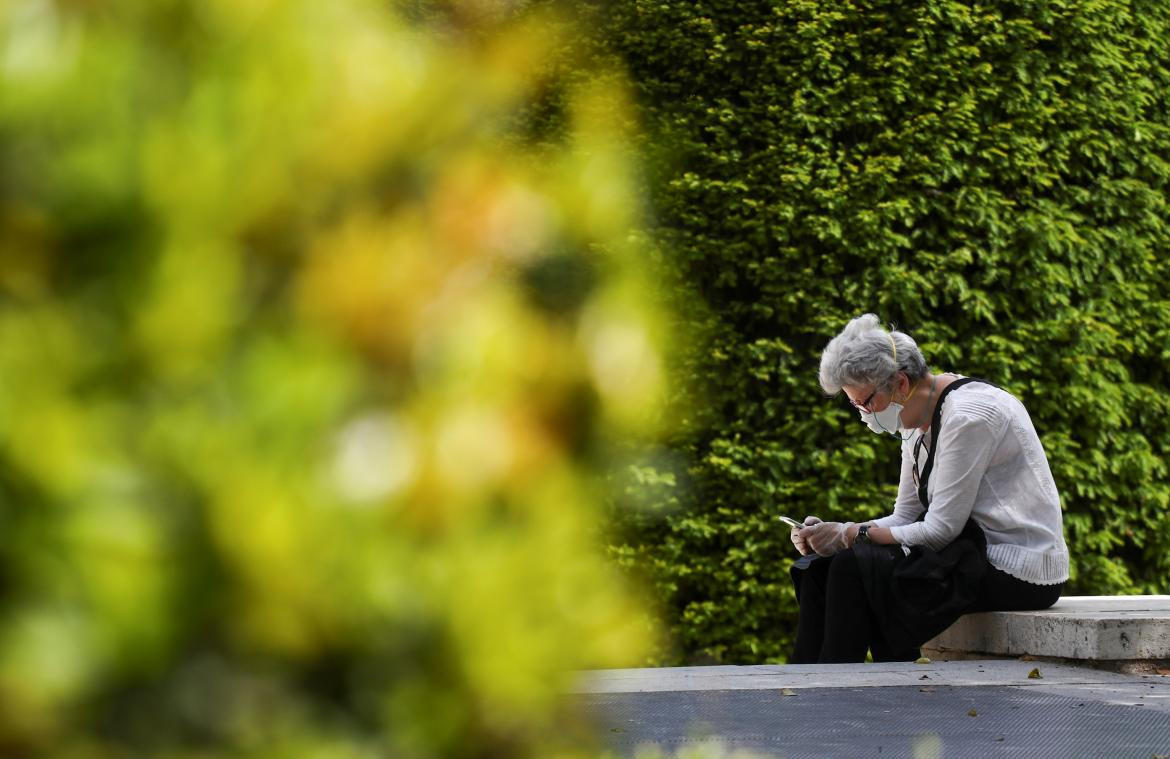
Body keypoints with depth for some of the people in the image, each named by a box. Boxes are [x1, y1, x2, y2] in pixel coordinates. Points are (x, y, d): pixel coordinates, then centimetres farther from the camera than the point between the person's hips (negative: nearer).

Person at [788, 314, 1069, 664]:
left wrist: (849, 535, -16)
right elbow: (905, 518, 11)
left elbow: (940, 530, -21)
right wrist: (834, 532, -5)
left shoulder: (967, 417, -19)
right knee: (819, 565, -1)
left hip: (1019, 574, -10)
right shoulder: (917, 420, 10)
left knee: (855, 566, -21)